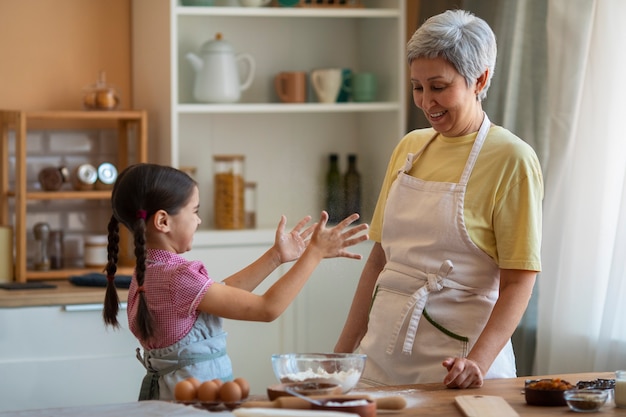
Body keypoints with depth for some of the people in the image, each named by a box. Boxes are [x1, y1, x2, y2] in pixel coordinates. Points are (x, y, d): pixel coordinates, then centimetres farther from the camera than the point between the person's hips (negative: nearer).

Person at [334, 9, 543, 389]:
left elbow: (519, 282, -12)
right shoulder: (410, 147, 10)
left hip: (452, 366, -5)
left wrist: (478, 362, -24)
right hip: (382, 356, 5)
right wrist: (344, 349, 10)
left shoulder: (511, 159, -8)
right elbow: (380, 258, 13)